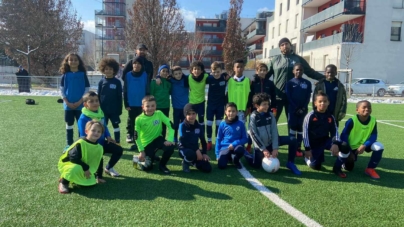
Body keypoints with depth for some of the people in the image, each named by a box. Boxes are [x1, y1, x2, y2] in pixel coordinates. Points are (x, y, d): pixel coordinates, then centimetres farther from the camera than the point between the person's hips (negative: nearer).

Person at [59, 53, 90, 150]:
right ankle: (69, 144, 20)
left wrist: (80, 101, -12)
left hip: (80, 105, -2)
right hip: (68, 105, 2)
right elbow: (62, 89, 3)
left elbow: (87, 89, -3)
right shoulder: (65, 75, 3)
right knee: (69, 125, 10)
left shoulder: (83, 74, -1)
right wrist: (67, 102, -8)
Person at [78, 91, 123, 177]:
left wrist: (108, 136, 1)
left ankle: (108, 168, 21)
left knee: (119, 150, -1)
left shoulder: (101, 113, 2)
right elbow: (84, 136, -19)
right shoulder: (83, 118, -20)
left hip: (102, 142, 7)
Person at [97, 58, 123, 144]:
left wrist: (120, 109, -4)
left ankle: (117, 143, 18)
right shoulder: (101, 82, 1)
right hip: (103, 109, 2)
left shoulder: (117, 82, -5)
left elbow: (119, 97, -3)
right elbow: (98, 96, 4)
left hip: (114, 109, -2)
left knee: (116, 125, 9)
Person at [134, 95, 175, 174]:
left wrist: (170, 139, -27)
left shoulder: (159, 114, -14)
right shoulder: (139, 119, -17)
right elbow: (137, 137, -11)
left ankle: (162, 165, 0)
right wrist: (141, 151, -13)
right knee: (147, 167, -11)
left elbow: (170, 125, -14)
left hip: (157, 138, 2)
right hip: (146, 143, -1)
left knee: (170, 147, -28)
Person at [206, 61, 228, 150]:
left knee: (219, 124, 8)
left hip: (221, 105, 0)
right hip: (210, 104, 0)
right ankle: (209, 142, 18)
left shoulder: (224, 76, -13)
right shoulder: (209, 78, -15)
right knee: (209, 124, 5)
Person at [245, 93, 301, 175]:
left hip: (271, 141, 4)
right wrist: (263, 149, -18)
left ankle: (290, 163, 5)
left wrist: (275, 148, -17)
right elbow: (254, 135, -17)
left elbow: (274, 132, -9)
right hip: (260, 144, -3)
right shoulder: (253, 117, -17)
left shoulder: (270, 115, -6)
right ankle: (245, 153, 30)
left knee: (292, 140, -11)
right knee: (256, 165, 2)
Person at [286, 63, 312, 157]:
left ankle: (299, 148, 14)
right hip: (293, 109, -2)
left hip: (303, 110, 2)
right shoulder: (290, 83, 0)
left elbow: (308, 97, 3)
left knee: (301, 128, 6)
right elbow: (289, 97, -5)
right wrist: (296, 108, -11)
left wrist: (303, 108, -9)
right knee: (292, 128, 1)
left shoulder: (307, 83, 6)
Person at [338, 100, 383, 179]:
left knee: (379, 147, -24)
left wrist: (364, 146, -31)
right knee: (348, 168, -16)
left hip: (364, 144, 4)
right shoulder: (352, 120, -25)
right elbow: (344, 136, -23)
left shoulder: (373, 121, -14)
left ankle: (370, 169, -6)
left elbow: (373, 136, -14)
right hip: (351, 146, -4)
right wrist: (348, 151, -24)